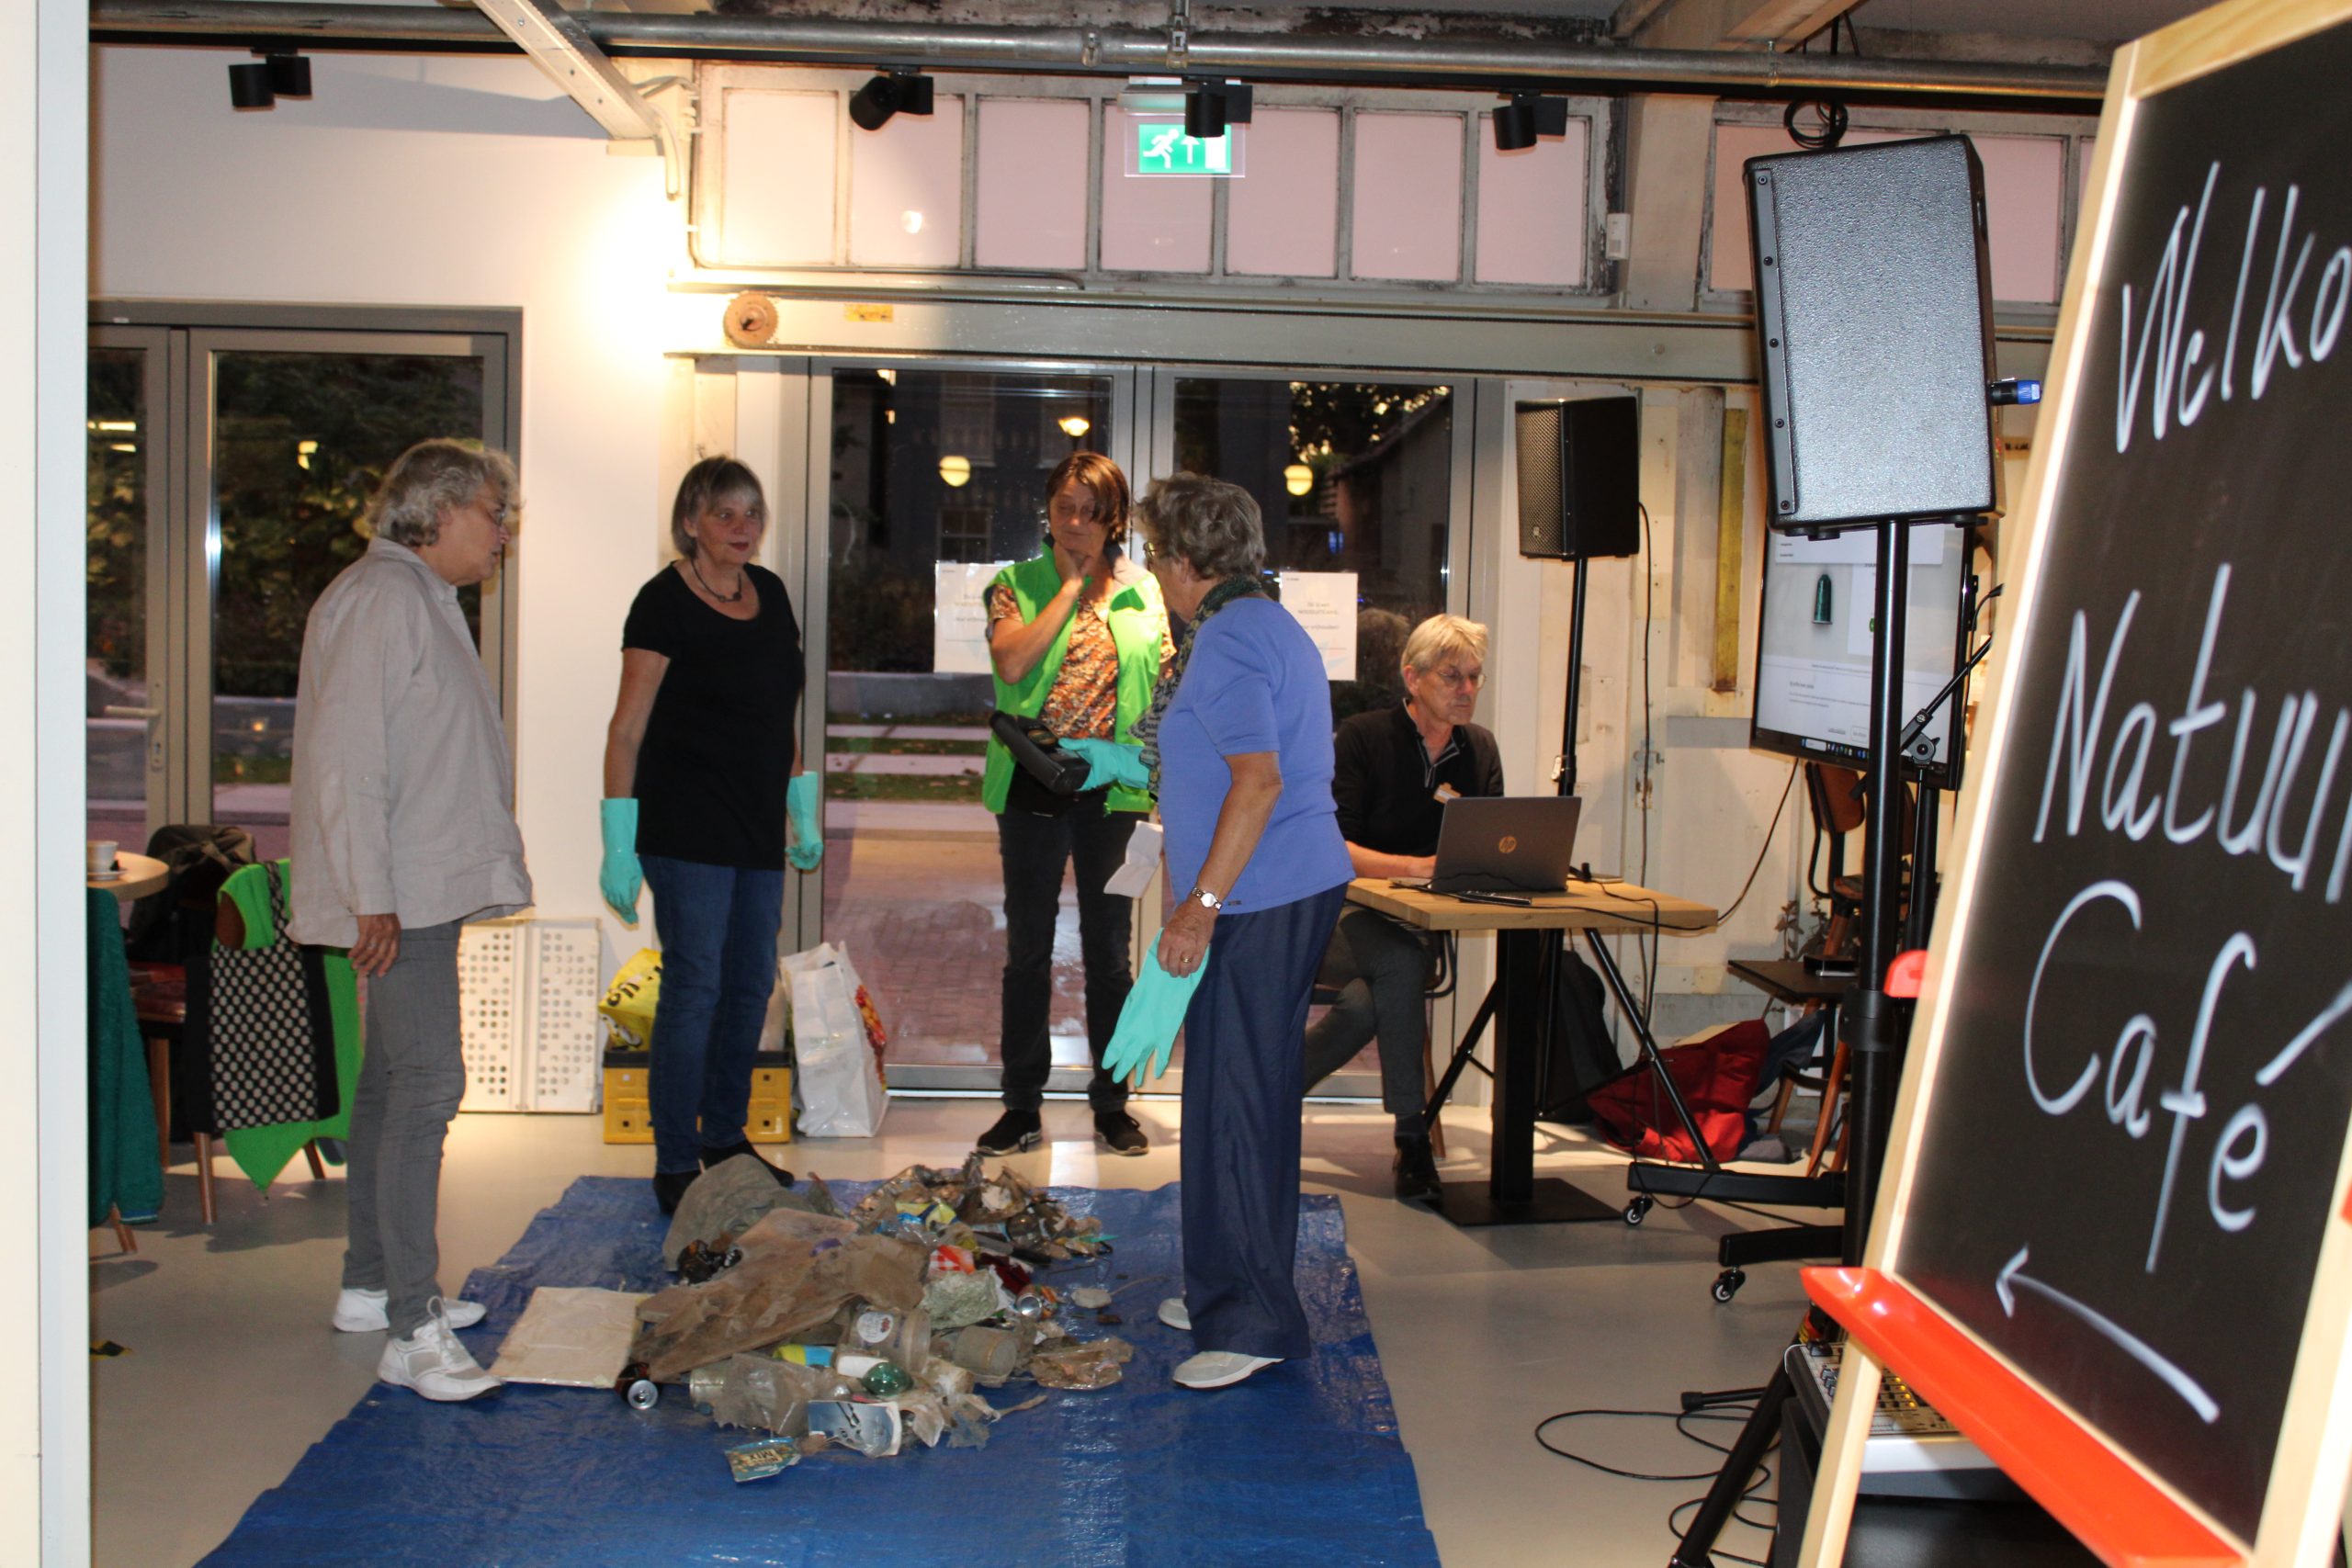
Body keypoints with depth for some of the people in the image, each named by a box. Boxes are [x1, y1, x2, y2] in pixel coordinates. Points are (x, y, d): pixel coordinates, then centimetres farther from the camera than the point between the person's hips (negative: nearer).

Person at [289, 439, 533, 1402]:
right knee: (426, 1086, -14)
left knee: (392, 1081, 15)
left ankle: (371, 1284, 25)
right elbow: (347, 752, -20)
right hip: (400, 893, -11)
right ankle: (411, 1332, -13)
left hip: (426, 888, 11)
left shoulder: (422, 599, 19)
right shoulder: (381, 596, -13)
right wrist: (371, 894, -22)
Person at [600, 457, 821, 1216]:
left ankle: (725, 1138, 27)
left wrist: (803, 812, 18)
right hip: (686, 831, -7)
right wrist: (620, 843, -14)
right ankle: (675, 1167, 2)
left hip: (757, 828, 7)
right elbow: (628, 729, -10)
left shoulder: (770, 592, 11)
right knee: (694, 988, -7)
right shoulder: (664, 603, -9)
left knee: (751, 986, 12)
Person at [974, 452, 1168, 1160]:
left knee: (1108, 947, 8)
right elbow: (1012, 662, -16)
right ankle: (1022, 1106, 15)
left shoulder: (1142, 593, 7)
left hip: (1111, 788, 1)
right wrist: (1073, 585, -11)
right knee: (1028, 947, 7)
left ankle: (1112, 1102, 18)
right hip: (1033, 788, -1)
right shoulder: (1015, 585, 2)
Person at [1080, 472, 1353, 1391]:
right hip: (1295, 888, 11)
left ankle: (1253, 1322, -3)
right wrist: (1135, 765, 33)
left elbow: (1258, 782, -23)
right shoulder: (1269, 627, 18)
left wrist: (1200, 905, -24)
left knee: (1236, 1100, -7)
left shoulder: (1227, 640, -15)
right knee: (1244, 1093, 16)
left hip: (1259, 902, -11)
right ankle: (1229, 1289, 27)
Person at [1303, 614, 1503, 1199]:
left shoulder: (1480, 749, 10)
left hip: (1421, 925, 4)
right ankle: (1412, 1135, -30)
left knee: (1366, 1006, -30)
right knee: (1403, 962, -37)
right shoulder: (1363, 737, -7)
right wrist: (1417, 866, -27)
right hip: (1338, 915, -4)